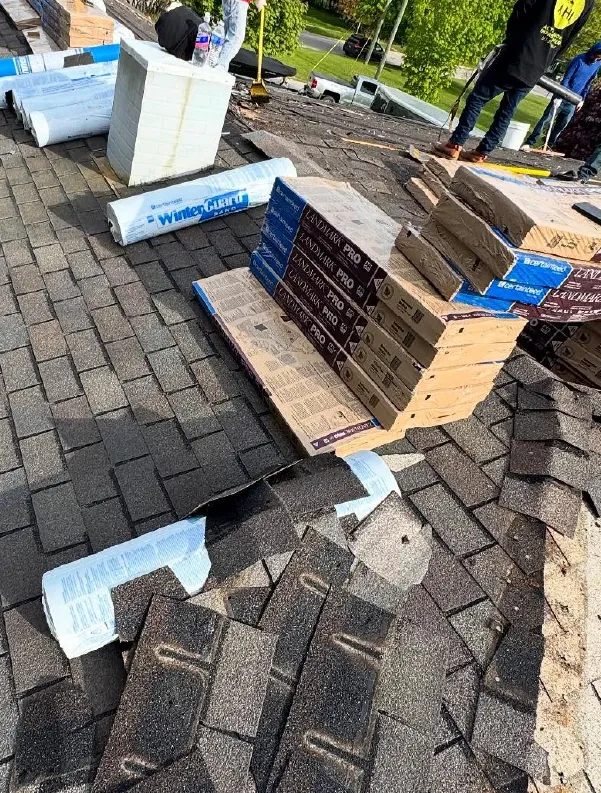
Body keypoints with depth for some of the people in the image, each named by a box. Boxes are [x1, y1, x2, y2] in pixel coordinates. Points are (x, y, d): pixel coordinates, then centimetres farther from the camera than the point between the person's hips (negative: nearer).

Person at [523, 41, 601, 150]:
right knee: (545, 119, -10)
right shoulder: (579, 59, -11)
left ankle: (549, 146, 10)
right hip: (562, 97, -5)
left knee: (561, 125, 4)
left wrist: (582, 99, 11)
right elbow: (566, 78, -13)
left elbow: (589, 83, 14)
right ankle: (529, 143, -10)